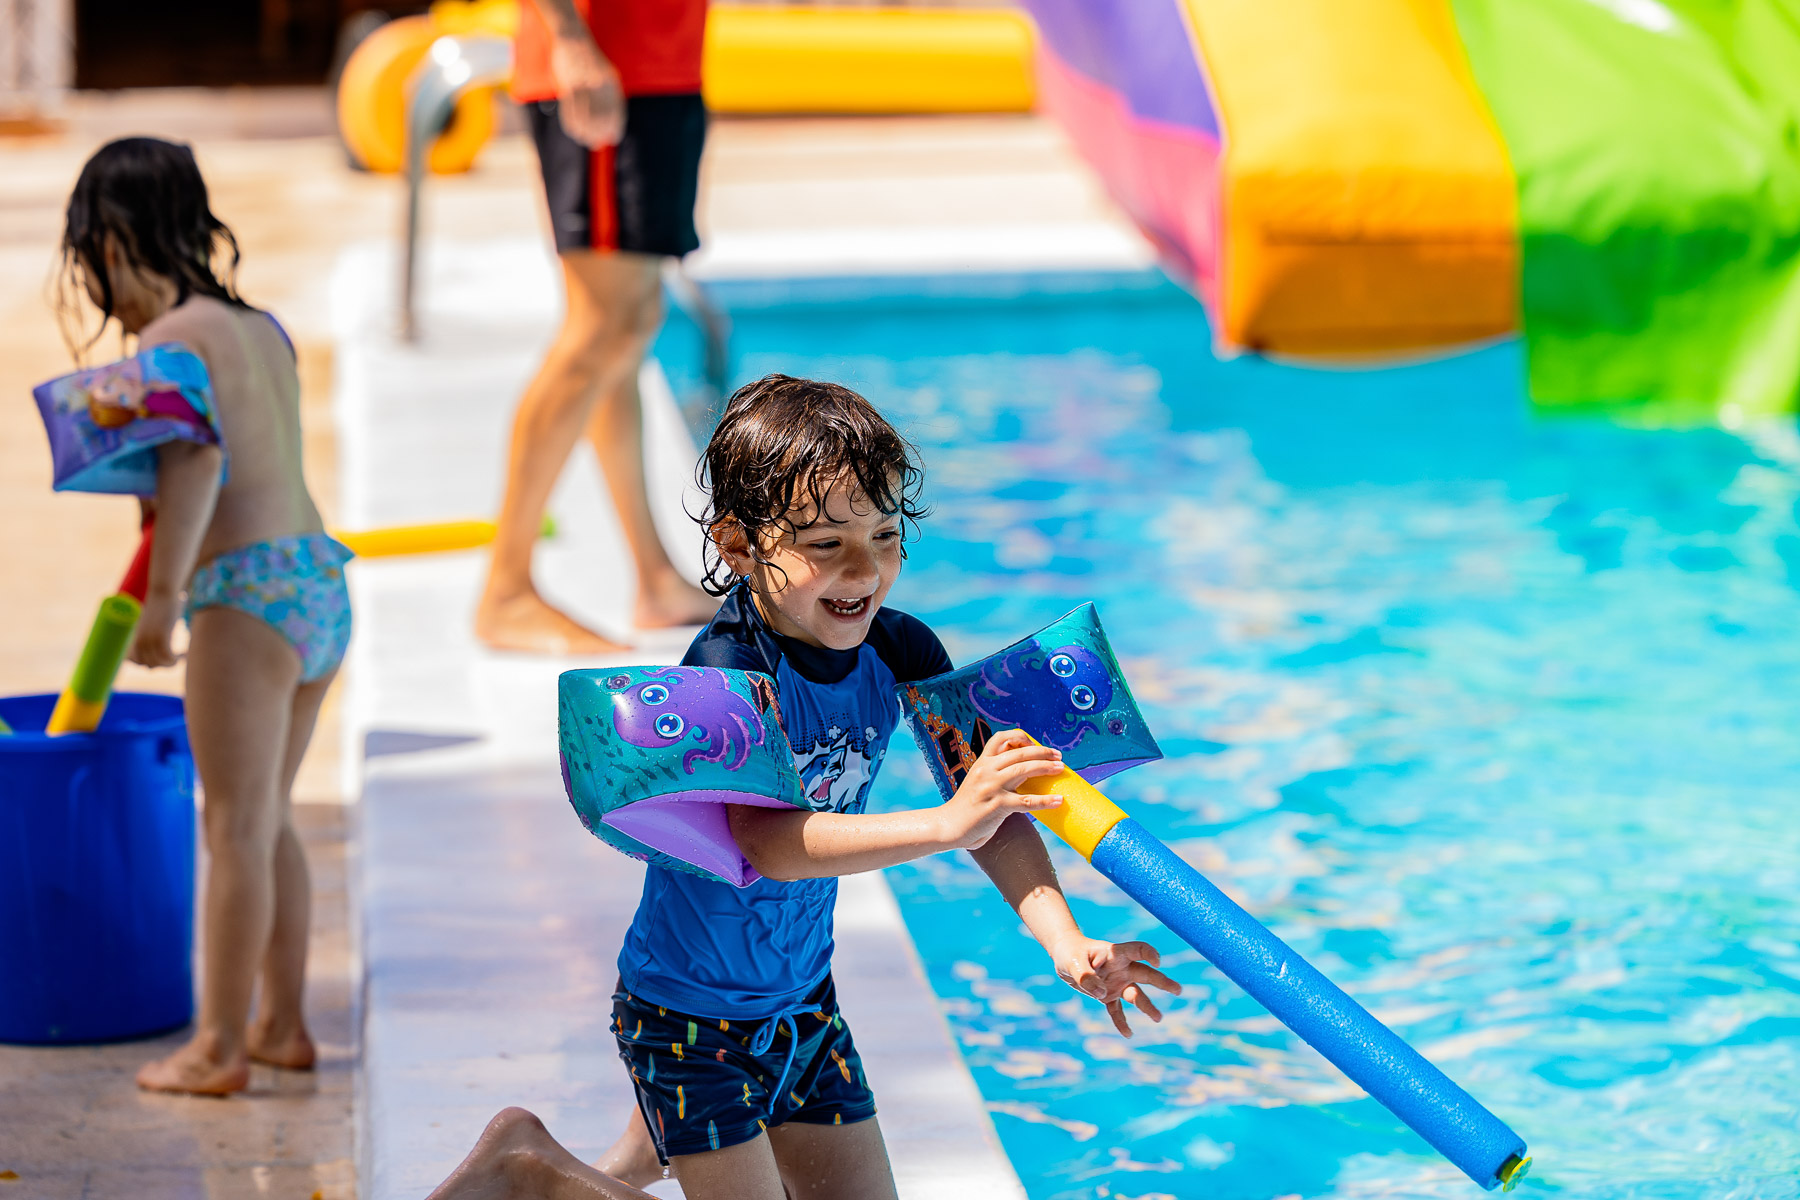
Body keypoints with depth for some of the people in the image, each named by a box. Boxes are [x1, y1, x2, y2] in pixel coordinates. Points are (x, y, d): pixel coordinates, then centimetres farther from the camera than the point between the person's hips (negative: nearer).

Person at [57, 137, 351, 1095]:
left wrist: (164, 593, -28)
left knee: (234, 826, -2)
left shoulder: (171, 340, -9)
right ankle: (281, 1024, 23)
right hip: (320, 581, 8)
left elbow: (197, 461, -23)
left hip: (247, 593, -8)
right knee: (268, 819, 17)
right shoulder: (260, 329, 16)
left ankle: (218, 1046, 4)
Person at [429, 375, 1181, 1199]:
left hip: (803, 996, 7)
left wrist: (1063, 938, -29)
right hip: (688, 1013, -7)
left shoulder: (898, 651, -9)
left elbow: (990, 812, -12)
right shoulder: (726, 675, -28)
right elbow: (765, 840, -41)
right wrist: (945, 823, -51)